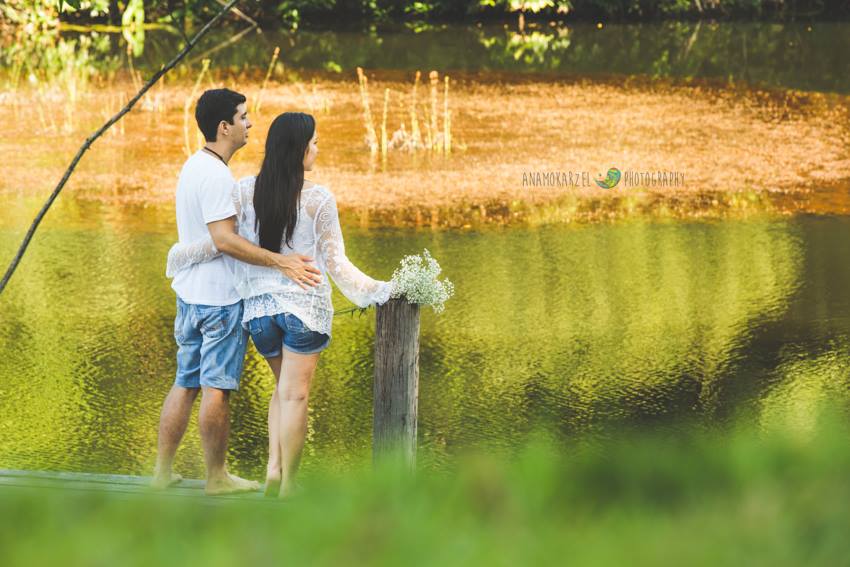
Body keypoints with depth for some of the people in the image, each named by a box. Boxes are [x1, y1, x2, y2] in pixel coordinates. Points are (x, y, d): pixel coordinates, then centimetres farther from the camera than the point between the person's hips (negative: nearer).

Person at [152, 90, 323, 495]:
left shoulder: (194, 166, 12)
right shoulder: (216, 176, -19)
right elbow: (224, 238, -27)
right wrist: (279, 262, -28)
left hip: (190, 292, 9)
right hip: (220, 298, -9)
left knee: (185, 383, 15)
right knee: (217, 388, -1)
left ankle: (163, 470, 18)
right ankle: (216, 477, 7)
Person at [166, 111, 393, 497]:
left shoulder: (245, 191, -2)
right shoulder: (318, 199, -10)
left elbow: (220, 242, -4)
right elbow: (334, 263, -7)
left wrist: (179, 256, 12)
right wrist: (375, 291, 2)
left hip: (258, 306, 4)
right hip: (304, 305, -4)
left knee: (284, 387, 21)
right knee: (294, 395, 3)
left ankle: (273, 466, 5)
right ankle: (287, 484, 4)